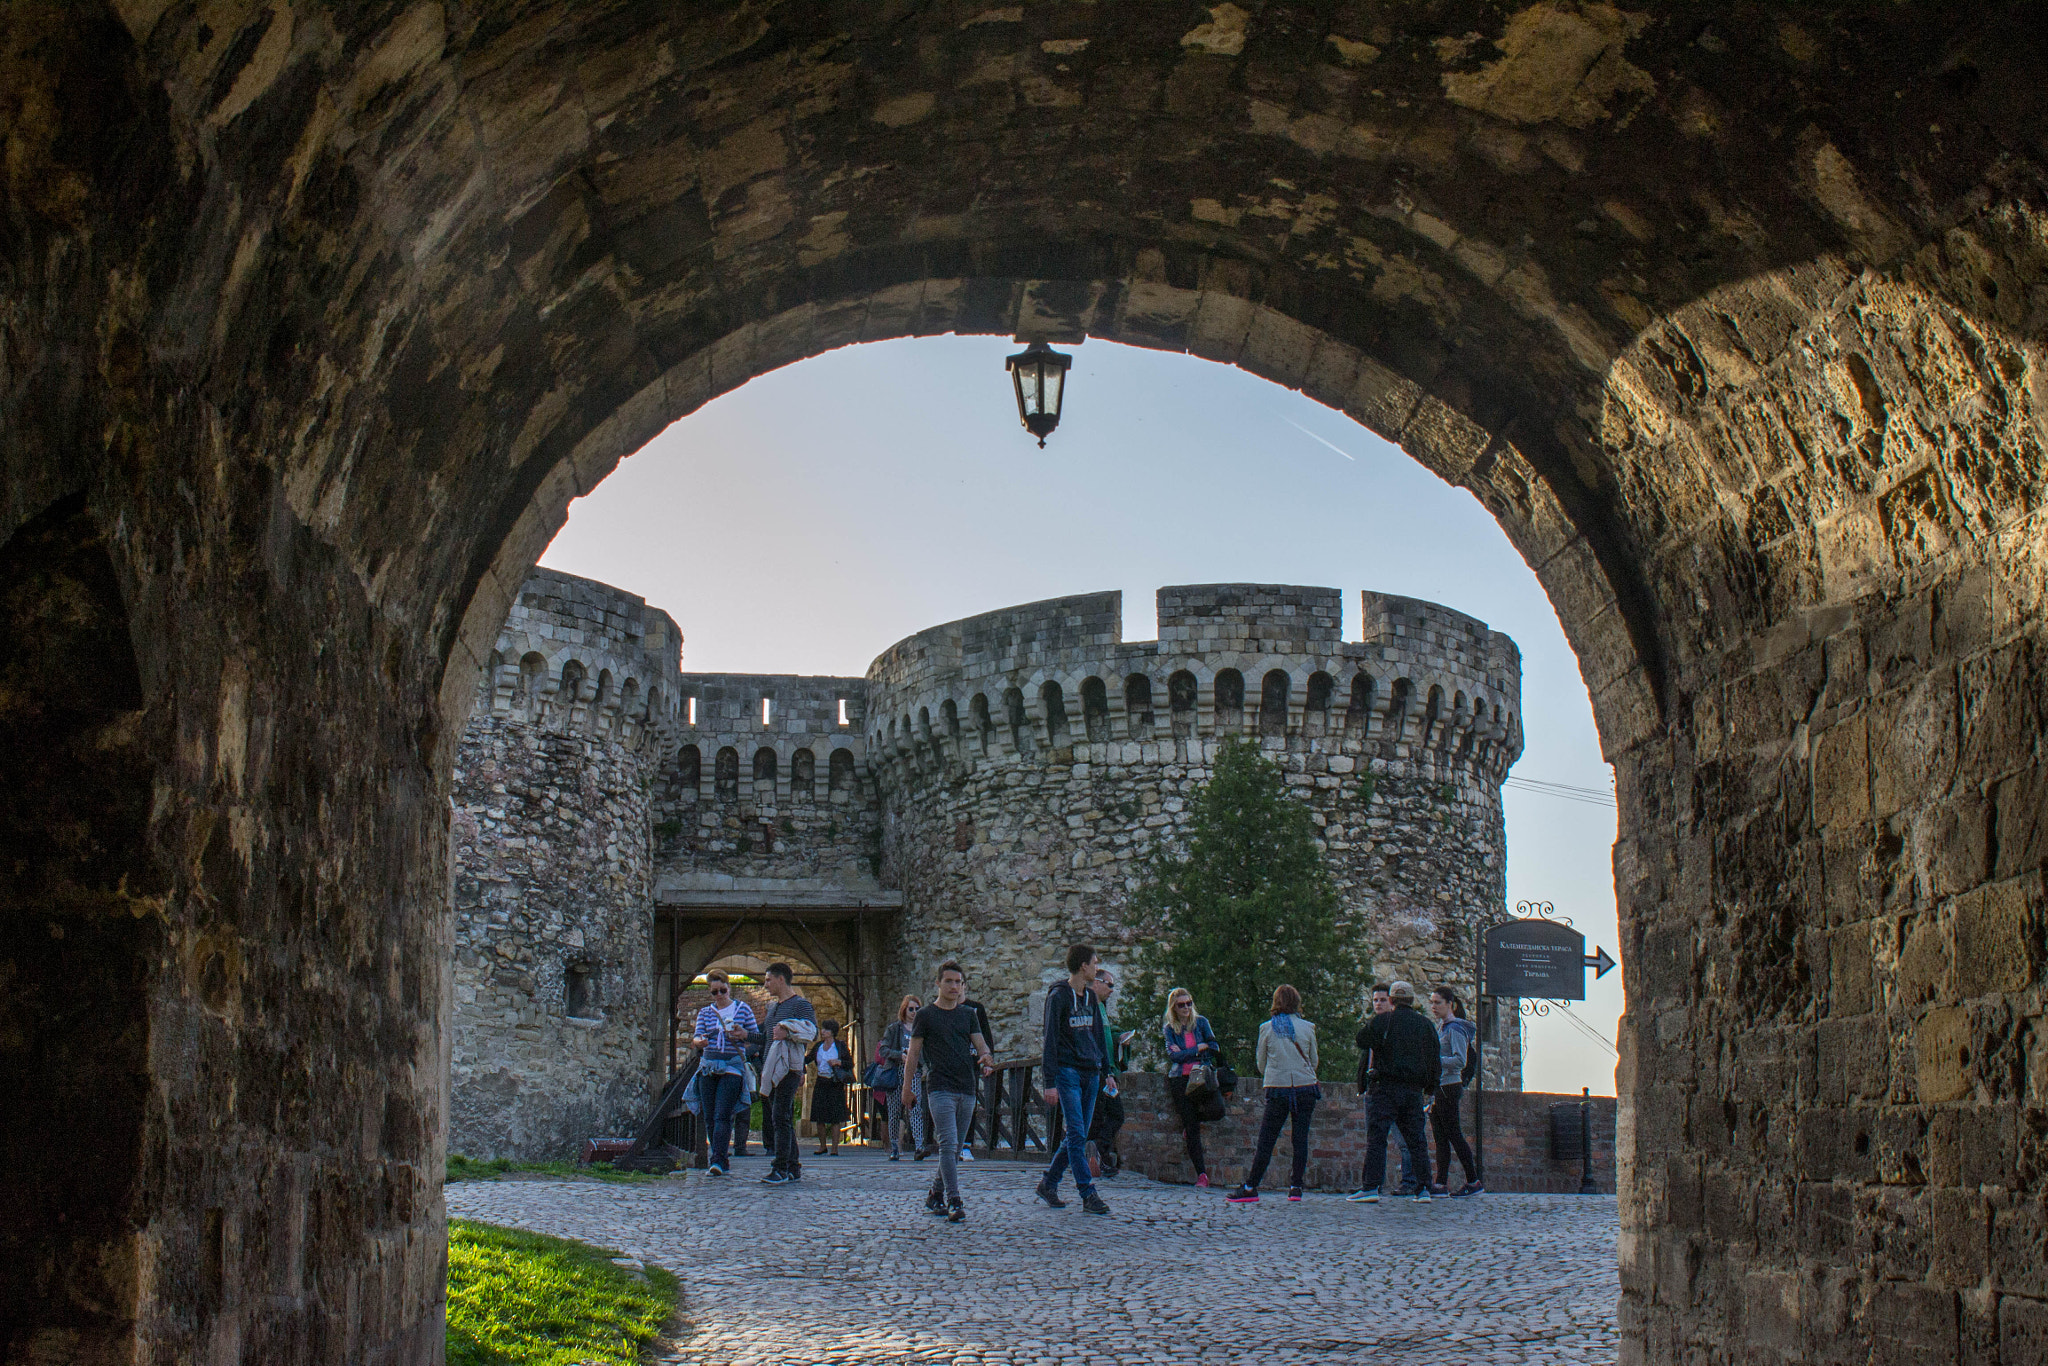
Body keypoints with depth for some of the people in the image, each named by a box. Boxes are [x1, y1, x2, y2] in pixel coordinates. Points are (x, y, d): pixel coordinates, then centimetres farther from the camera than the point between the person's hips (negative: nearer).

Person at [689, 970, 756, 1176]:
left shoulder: (743, 1009, 7)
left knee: (722, 1115, -16)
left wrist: (744, 1034, -11)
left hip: (733, 1065, -4)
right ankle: (724, 1160, 15)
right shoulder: (705, 1013, 13)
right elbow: (698, 1038, 4)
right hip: (708, 1065, 4)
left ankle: (718, 1161, -22)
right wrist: (698, 1042, -20)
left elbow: (757, 1036, 10)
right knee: (710, 1116, 3)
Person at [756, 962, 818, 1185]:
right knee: (771, 1119, 9)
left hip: (789, 1068, -9)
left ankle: (781, 1169, -17)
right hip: (773, 1070, 9)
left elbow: (812, 1031, -19)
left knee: (780, 1118, -15)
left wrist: (787, 1031, -27)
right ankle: (793, 1168, 14)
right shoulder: (774, 1008, 22)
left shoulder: (800, 1004, -5)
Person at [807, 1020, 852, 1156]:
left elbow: (851, 1063, 0)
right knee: (819, 1117, 4)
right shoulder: (818, 1046, 11)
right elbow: (807, 1059, 13)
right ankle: (822, 1146, 16)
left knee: (835, 1118, -5)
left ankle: (834, 1148, -2)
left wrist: (839, 1062, -15)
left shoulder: (840, 1046, 0)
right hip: (821, 1083, 4)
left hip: (835, 1084, -4)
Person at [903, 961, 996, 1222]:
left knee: (955, 1148, 10)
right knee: (948, 1144, -16)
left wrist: (986, 1057, -16)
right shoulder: (926, 1015, 3)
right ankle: (954, 1202, -22)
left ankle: (935, 1194, 26)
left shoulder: (967, 1015, 14)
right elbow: (913, 1053, 4)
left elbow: (981, 1044, 7)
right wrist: (907, 1086, 0)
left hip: (967, 1088, 5)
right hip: (940, 1088, -5)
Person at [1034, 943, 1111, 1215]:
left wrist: (1104, 1070, 16)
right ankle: (1088, 1195, -14)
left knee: (1077, 1136, 7)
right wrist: (1049, 1082, -14)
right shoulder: (1058, 996, -6)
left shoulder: (1090, 996, 16)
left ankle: (1048, 1183, 20)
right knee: (1076, 1134, -11)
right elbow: (1050, 1040, -9)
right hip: (1067, 1070, -7)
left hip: (1090, 1072, 7)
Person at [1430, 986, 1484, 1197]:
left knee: (1453, 1135, -6)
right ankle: (1441, 1185, 5)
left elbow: (1460, 1061, -19)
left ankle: (1474, 1182, -1)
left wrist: (1434, 1060, -23)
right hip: (1437, 1088, 9)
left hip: (1449, 1087, -9)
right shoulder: (1441, 1026, 17)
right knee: (1440, 1137, 5)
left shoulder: (1455, 1028, -10)